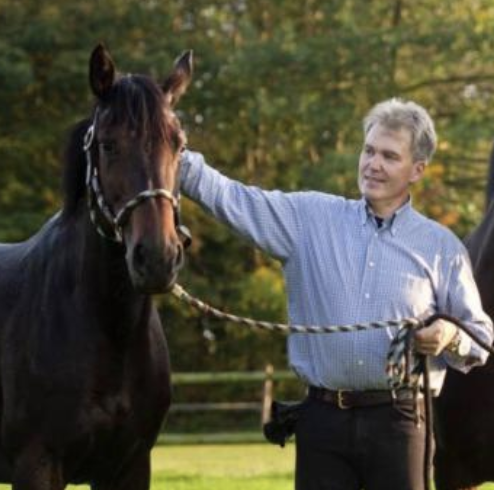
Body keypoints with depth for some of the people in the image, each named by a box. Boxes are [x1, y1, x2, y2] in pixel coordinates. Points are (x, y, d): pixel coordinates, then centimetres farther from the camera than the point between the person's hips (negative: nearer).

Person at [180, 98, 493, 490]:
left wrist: (451, 339, -13)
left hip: (397, 419, -1)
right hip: (323, 418, 1)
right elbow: (232, 199, -1)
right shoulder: (310, 218, 7)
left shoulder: (441, 247, 5)